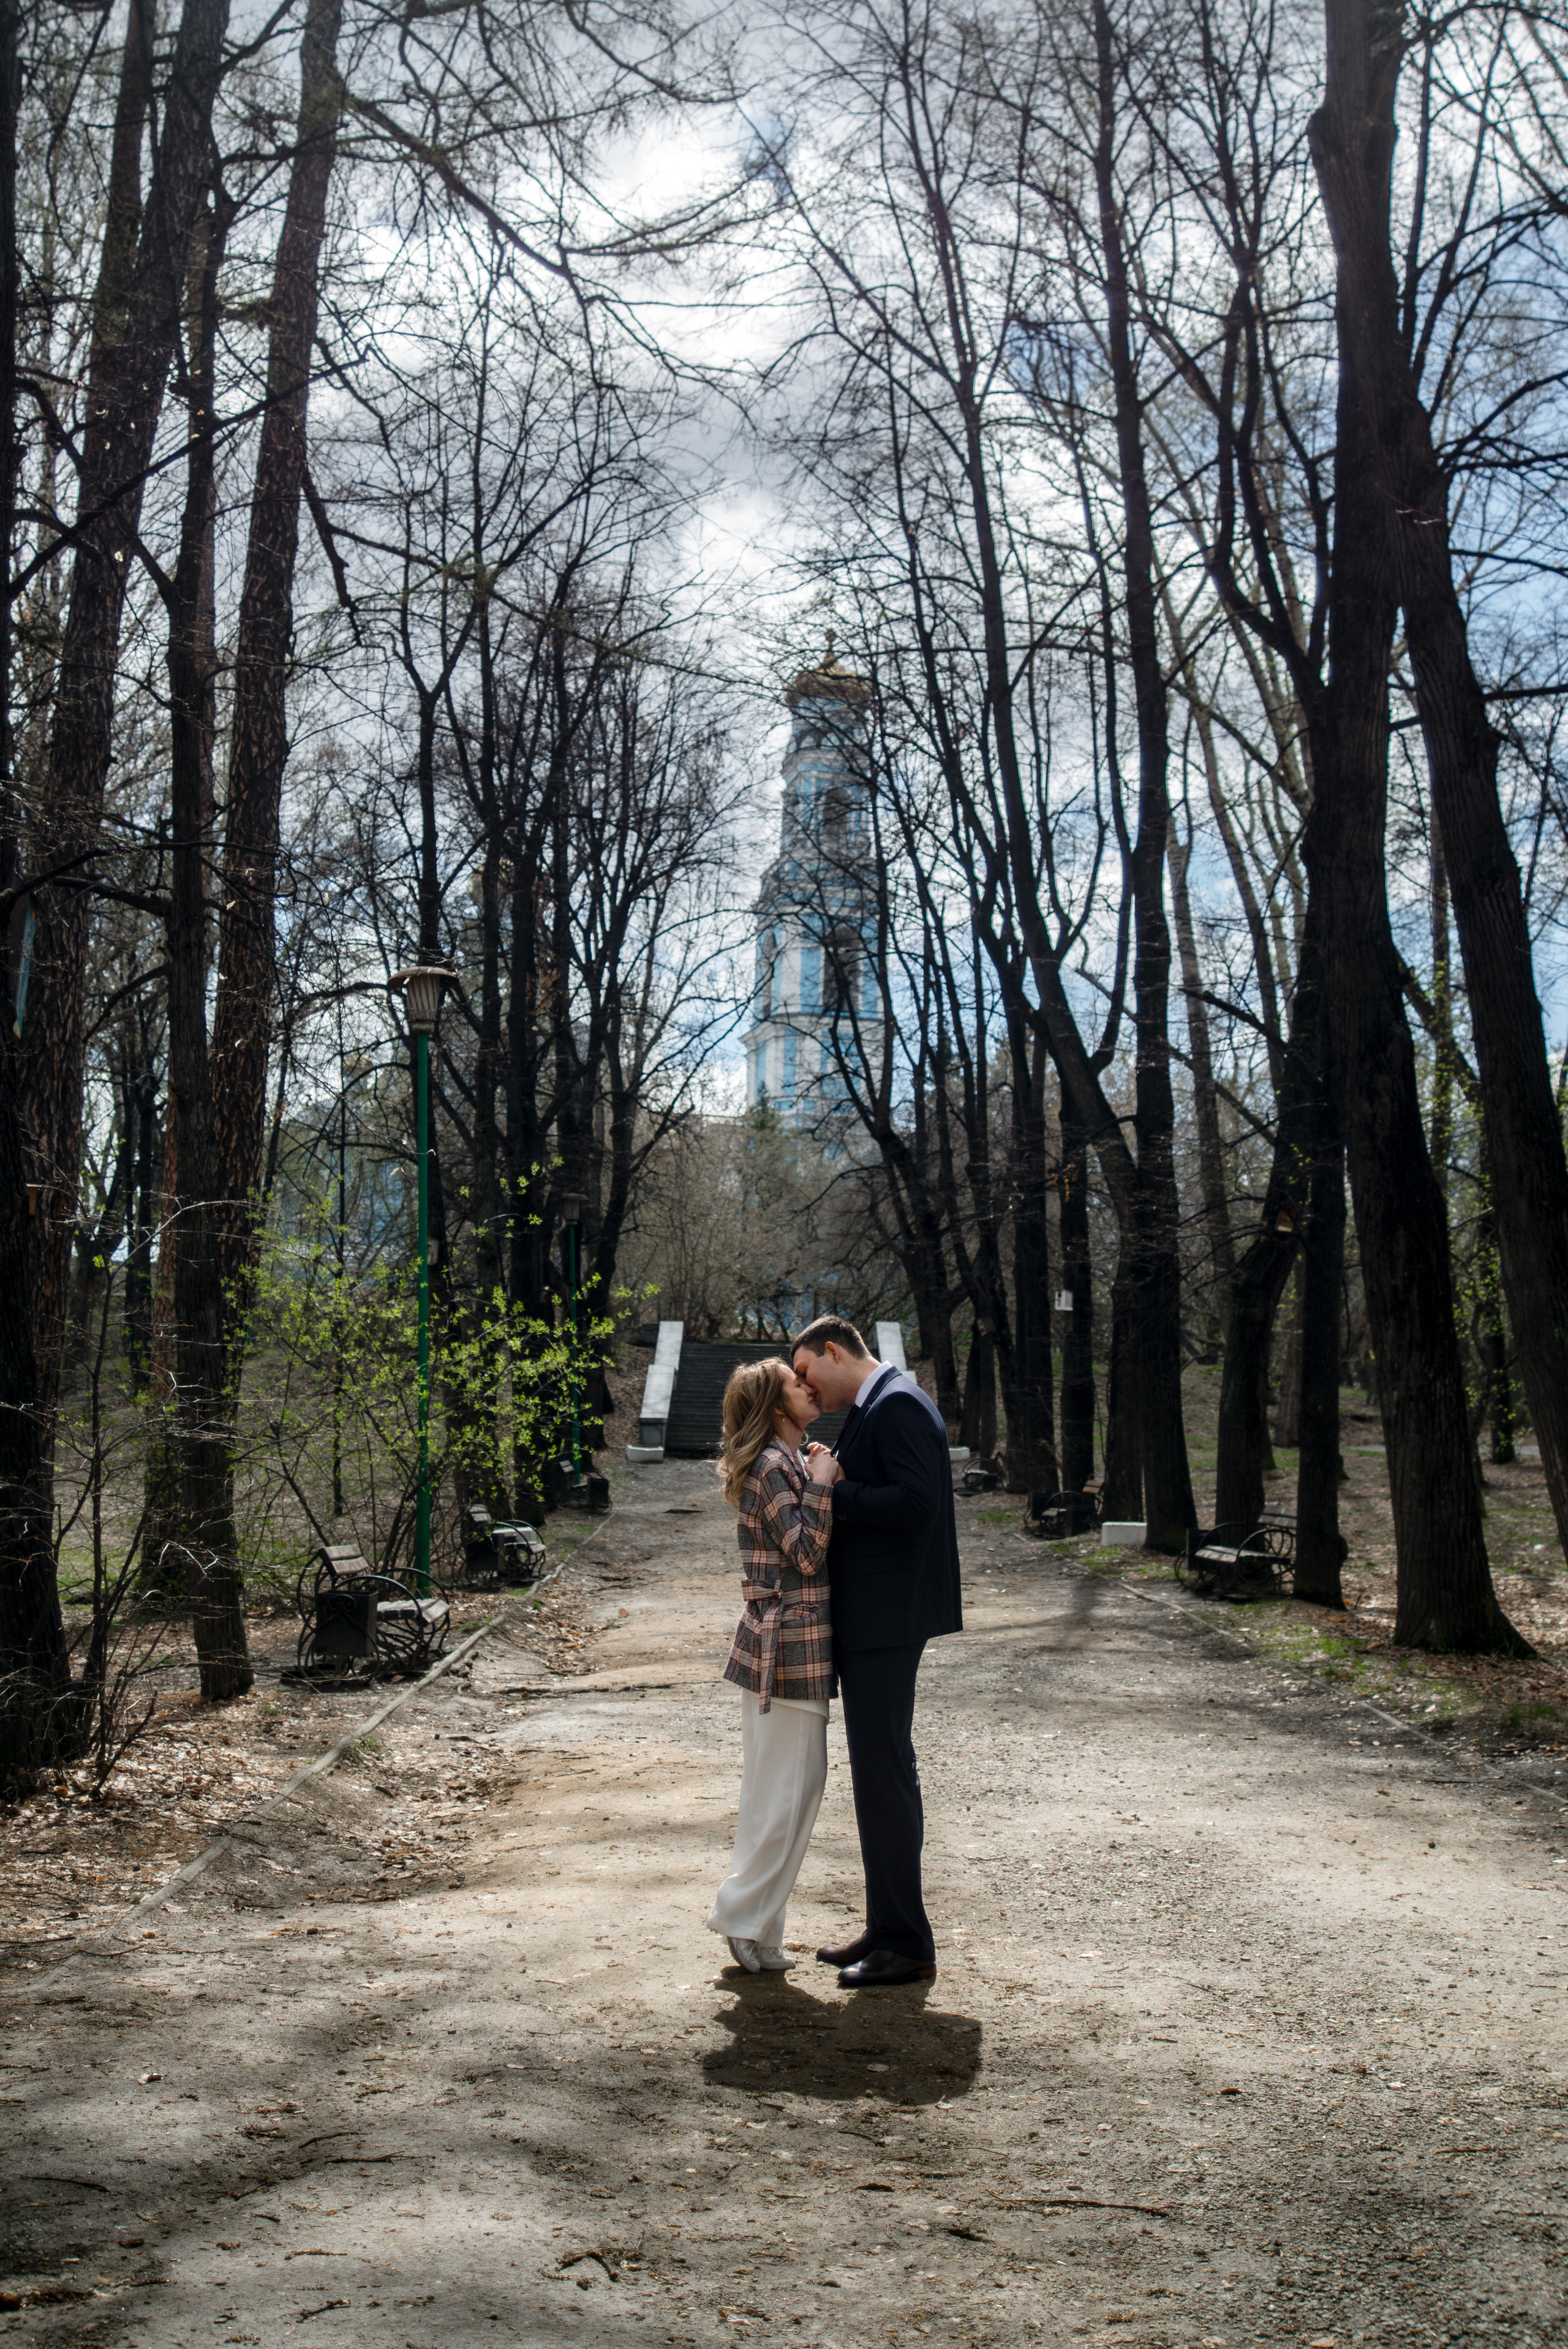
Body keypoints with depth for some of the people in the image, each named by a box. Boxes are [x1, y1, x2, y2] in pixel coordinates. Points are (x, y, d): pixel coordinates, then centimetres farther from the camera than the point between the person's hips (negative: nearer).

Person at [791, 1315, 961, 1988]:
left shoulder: (897, 1406, -14)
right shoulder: (874, 1409, 17)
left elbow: (916, 1501, -25)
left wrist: (834, 1490, -17)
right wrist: (830, 1485, 5)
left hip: (885, 1621, -11)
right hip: (867, 1620, 11)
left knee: (884, 1772, -5)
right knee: (878, 1772, 15)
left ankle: (906, 1945, 3)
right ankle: (887, 1930, 25)